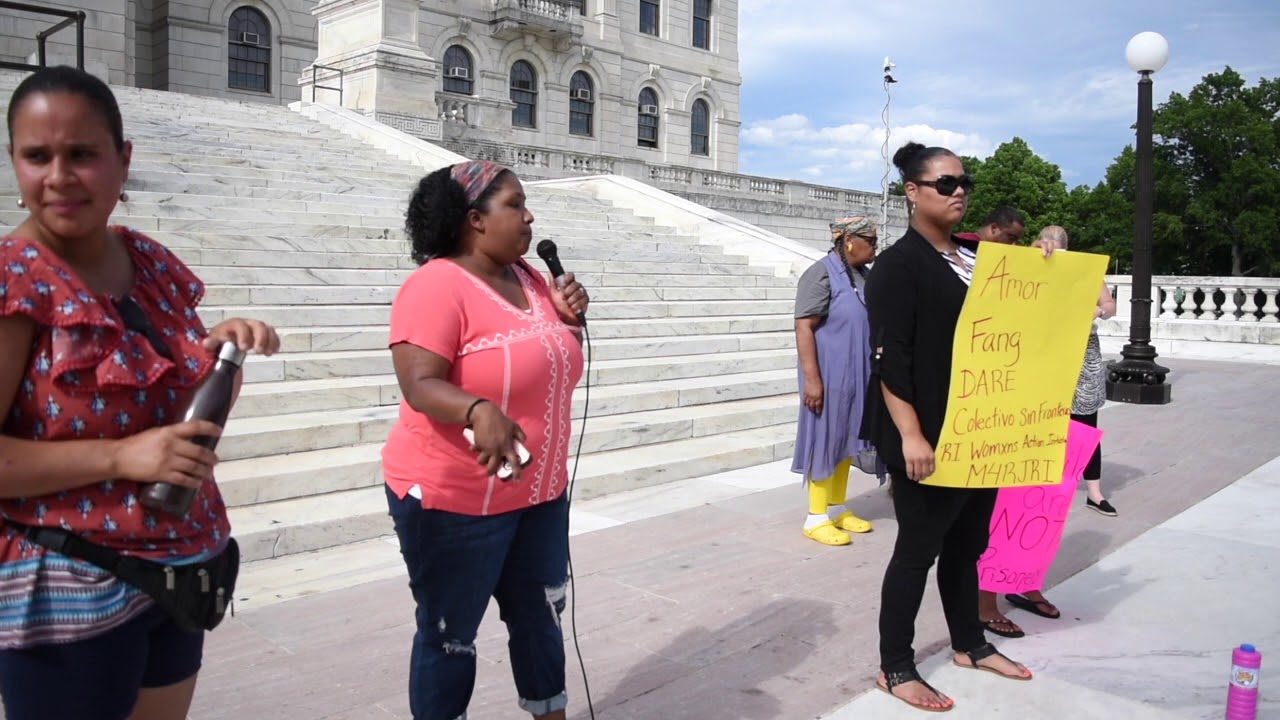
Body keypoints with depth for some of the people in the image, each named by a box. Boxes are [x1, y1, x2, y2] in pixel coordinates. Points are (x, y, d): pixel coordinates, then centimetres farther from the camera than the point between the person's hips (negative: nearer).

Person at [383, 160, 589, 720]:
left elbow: (554, 364, 16)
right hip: (454, 499, -7)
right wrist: (479, 411, -45)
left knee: (542, 619, 19)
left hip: (540, 492, 8)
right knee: (450, 636, 9)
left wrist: (567, 316, -2)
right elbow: (419, 384, -27)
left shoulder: (529, 278, 6)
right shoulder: (437, 285, -18)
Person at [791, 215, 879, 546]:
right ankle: (816, 518, 7)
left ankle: (838, 509, 25)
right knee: (825, 443, -2)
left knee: (846, 442, 14)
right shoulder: (821, 274, -14)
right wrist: (812, 379, -23)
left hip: (856, 377, 8)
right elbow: (804, 328, -19)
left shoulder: (863, 276, 10)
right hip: (829, 377, -8)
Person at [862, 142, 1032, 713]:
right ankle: (894, 669, 14)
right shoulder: (898, 264, -11)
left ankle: (969, 644, 35)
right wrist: (910, 435, -24)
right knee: (919, 548, 1)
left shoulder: (974, 256, 12)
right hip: (929, 436, -7)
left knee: (967, 541, 18)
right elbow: (889, 358, -18)